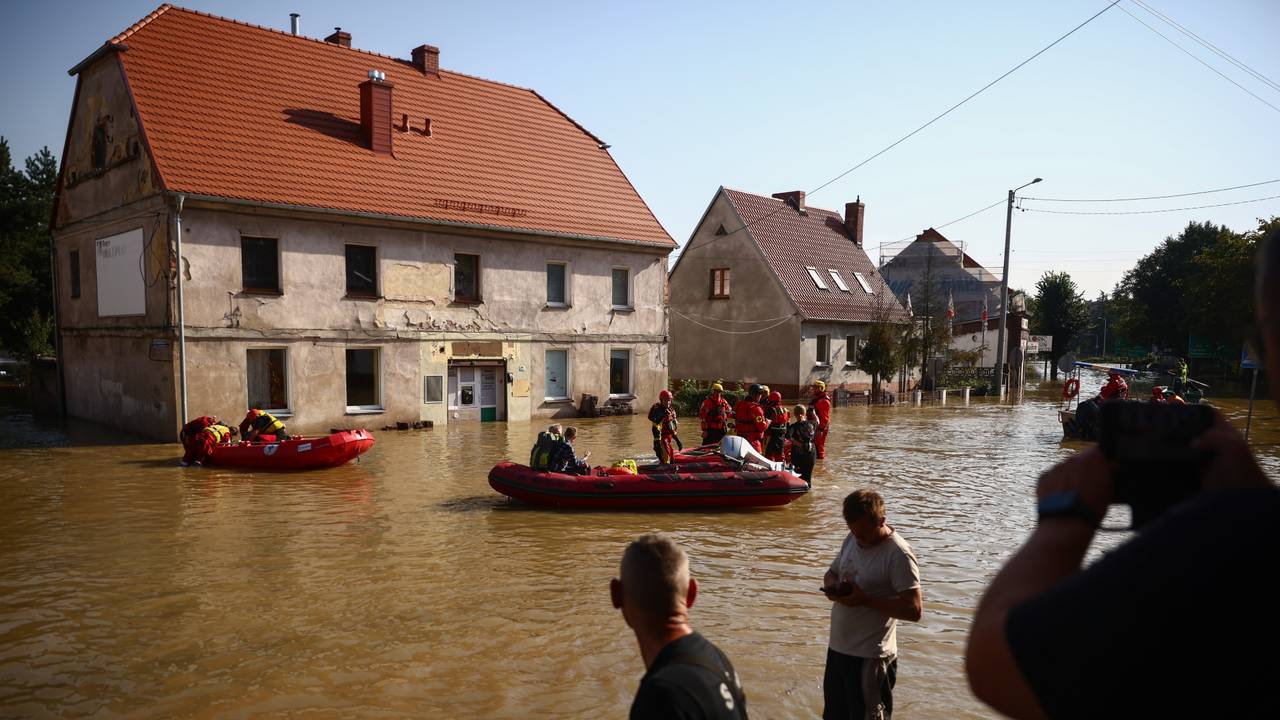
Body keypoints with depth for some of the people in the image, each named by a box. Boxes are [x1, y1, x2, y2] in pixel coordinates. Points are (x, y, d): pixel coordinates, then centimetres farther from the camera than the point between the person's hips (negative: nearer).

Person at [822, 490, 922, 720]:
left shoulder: (898, 554, -19)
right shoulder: (852, 539, 4)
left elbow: (913, 610, -21)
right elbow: (831, 572, 17)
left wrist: (866, 599, -24)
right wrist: (832, 586, -6)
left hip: (870, 656, -8)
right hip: (838, 647, 8)